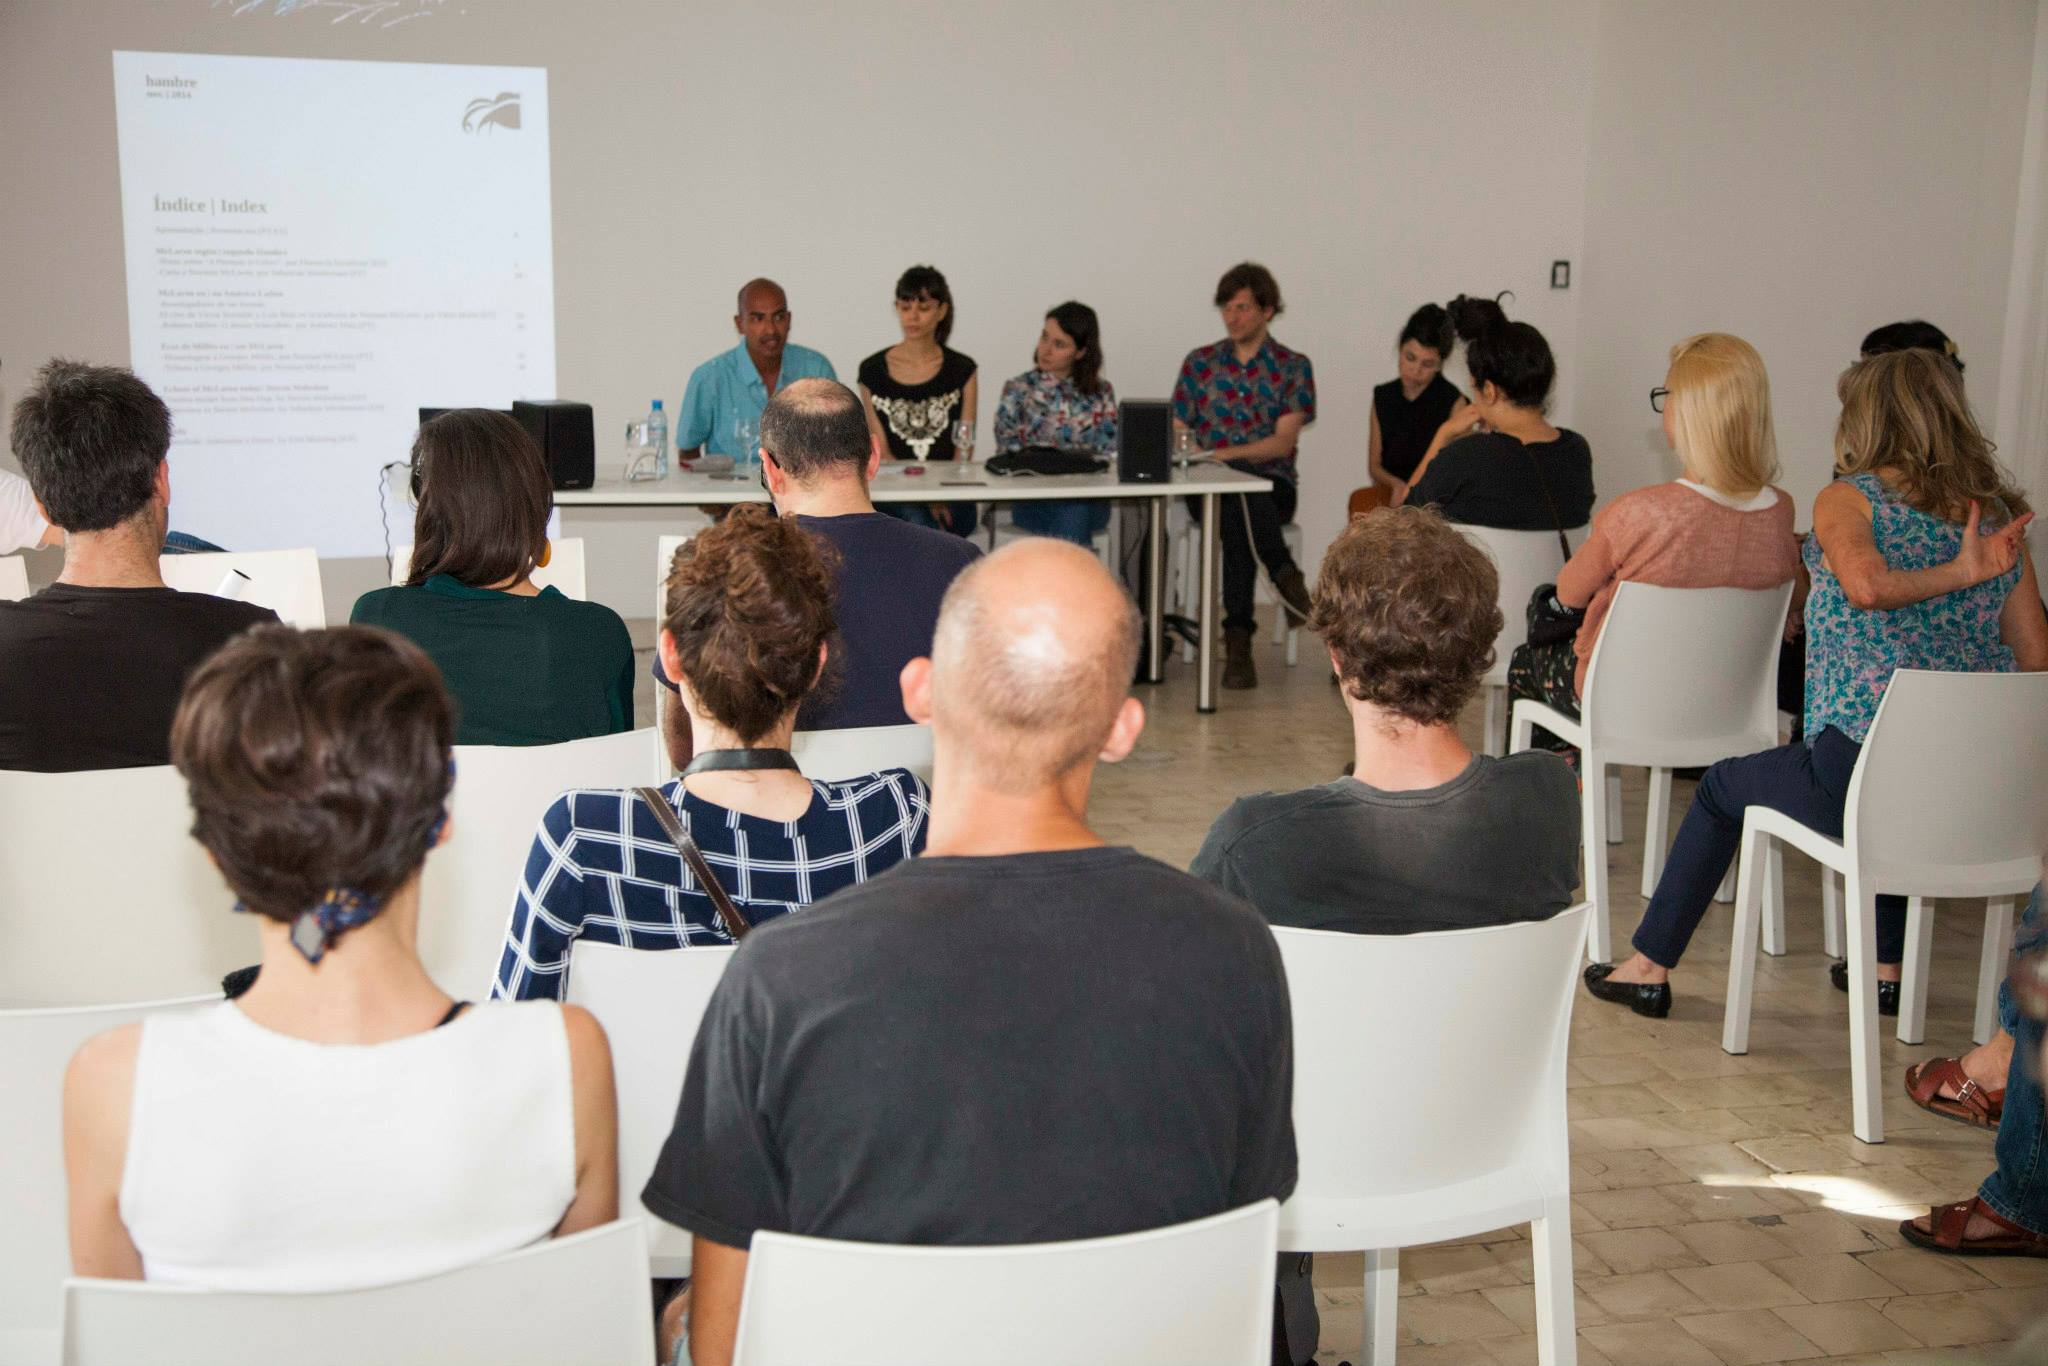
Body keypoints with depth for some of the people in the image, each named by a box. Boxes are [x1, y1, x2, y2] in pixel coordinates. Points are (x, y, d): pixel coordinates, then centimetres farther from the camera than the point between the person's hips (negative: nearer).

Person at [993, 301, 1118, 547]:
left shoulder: (1100, 393, 11)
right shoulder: (1018, 390, 8)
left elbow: (1110, 451, 6)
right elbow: (1008, 452, 3)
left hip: (1089, 498, 1)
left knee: (1075, 514, -34)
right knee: (1071, 513, -34)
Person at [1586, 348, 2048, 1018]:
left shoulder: (1846, 500, -5)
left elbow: (1866, 587, -27)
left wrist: (1957, 572, -15)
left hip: (1860, 769, -5)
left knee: (1723, 787, 23)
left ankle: (1648, 968, 31)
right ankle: (1885, 968, 44)